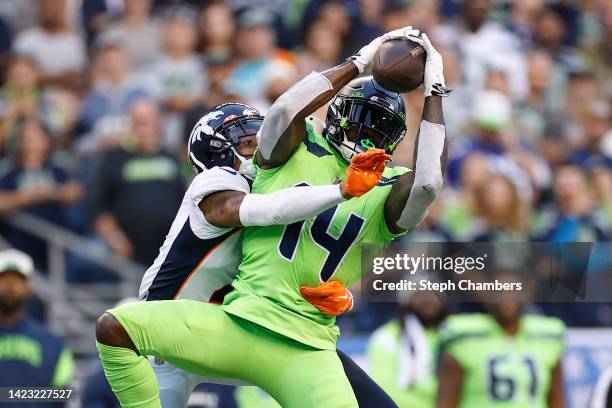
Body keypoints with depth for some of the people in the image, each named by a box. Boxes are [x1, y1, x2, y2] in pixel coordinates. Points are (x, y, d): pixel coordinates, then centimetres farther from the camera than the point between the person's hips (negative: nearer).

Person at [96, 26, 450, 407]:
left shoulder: (386, 193, 6)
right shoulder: (299, 150, 6)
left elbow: (428, 183, -17)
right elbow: (285, 110, -17)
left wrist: (433, 92, -10)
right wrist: (358, 64, -10)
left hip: (304, 353, 0)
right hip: (238, 323, 0)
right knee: (114, 327, -12)